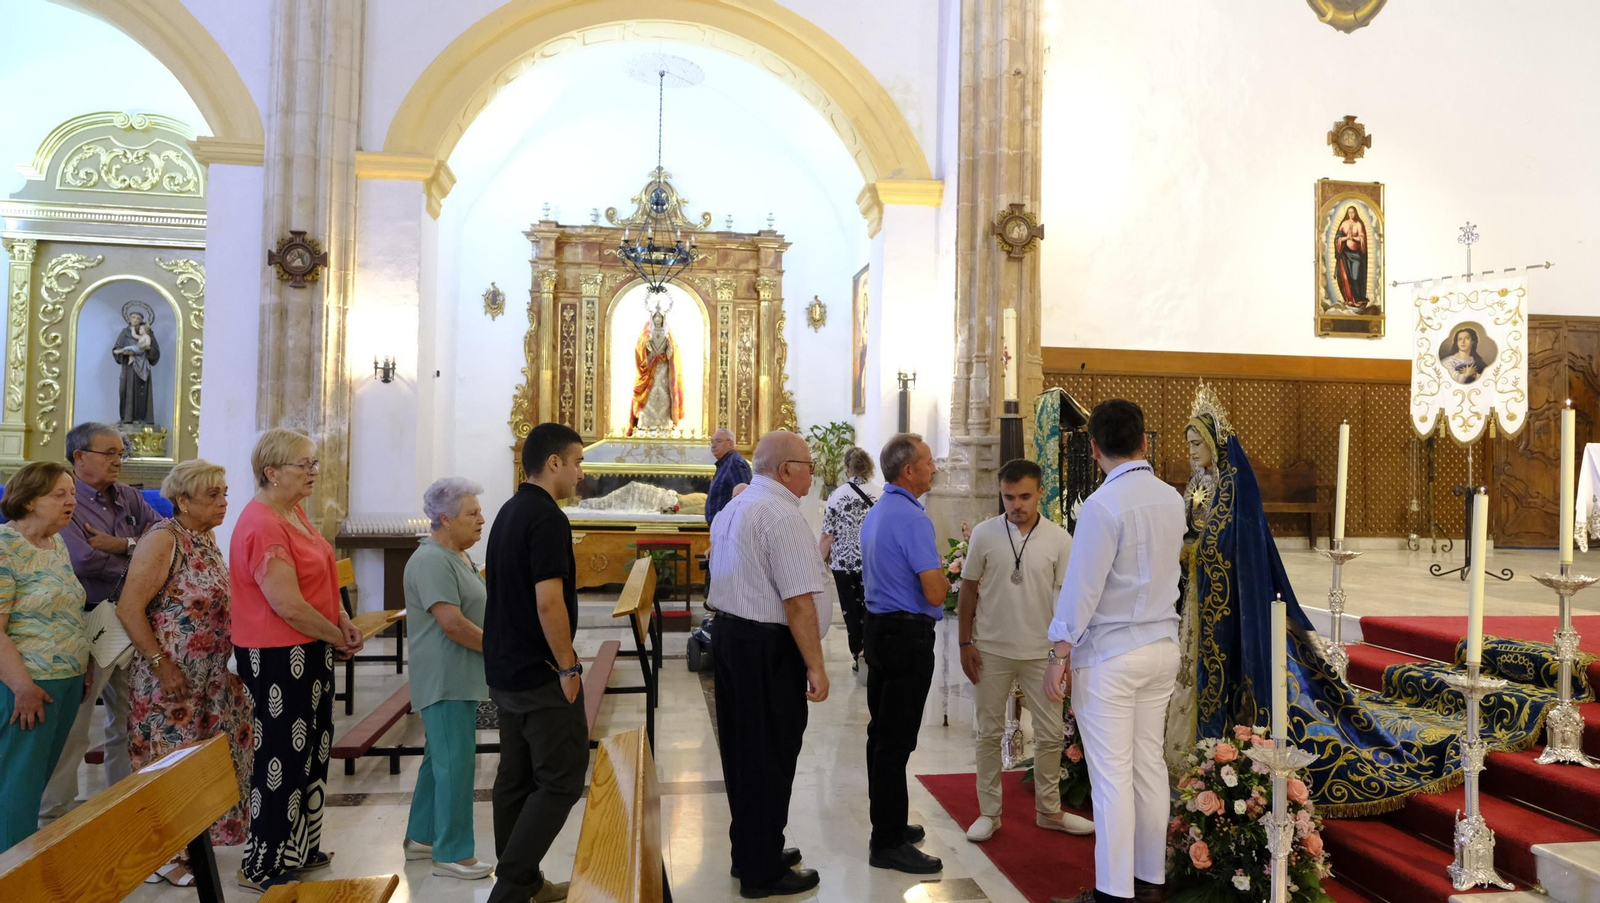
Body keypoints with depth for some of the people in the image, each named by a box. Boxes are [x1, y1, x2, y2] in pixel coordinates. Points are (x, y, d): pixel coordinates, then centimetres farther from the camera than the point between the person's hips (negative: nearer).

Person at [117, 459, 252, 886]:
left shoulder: (206, 537, 8)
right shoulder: (163, 540, -17)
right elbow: (129, 609, -20)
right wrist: (161, 665, -21)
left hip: (214, 677, 8)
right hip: (173, 676, -8)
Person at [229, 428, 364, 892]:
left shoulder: (294, 511, 9)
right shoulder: (263, 525, -22)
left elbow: (320, 578, 17)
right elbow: (289, 605, -25)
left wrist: (344, 621, 3)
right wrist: (338, 637, -12)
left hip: (308, 651, 10)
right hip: (278, 657, -10)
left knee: (312, 750, 19)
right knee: (283, 757, 2)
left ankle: (300, 849, 34)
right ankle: (265, 867, 19)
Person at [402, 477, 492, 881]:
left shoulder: (457, 556, 13)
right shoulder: (432, 561, -18)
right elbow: (452, 622, -24)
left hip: (461, 677, 10)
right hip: (445, 678, -10)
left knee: (441, 757, 18)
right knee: (455, 762, -5)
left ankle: (421, 837, 30)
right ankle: (451, 855, 4)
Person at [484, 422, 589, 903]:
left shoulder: (509, 512, 11)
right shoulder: (547, 518, -19)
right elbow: (548, 602, -25)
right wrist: (568, 667, -16)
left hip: (506, 670, 10)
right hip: (540, 673, -10)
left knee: (516, 778, 14)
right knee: (561, 779, -2)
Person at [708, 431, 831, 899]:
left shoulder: (733, 509, 13)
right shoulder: (782, 514, -18)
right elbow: (798, 601, -22)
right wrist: (815, 667, -18)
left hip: (730, 634, 10)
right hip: (768, 649, -10)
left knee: (742, 749, 18)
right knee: (769, 757, 3)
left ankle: (750, 852, 33)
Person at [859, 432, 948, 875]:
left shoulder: (875, 513, 12)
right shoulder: (913, 518, -19)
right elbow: (935, 593, -21)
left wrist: (934, 573, 21)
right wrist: (945, 576, 0)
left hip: (878, 629, 10)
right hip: (907, 636, -10)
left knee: (882, 733, 15)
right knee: (897, 740, -4)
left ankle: (887, 822, 27)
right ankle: (888, 843, 3)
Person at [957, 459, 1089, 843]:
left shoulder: (1059, 540, -4)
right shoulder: (984, 534, -5)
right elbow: (968, 591, 2)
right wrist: (965, 643, -1)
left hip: (1041, 652, 1)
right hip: (992, 650, 0)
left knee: (1050, 734, 9)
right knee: (989, 733, 9)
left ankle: (1049, 810, 28)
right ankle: (989, 812, 22)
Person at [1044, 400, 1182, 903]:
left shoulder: (1103, 504, -17)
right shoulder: (1172, 499, 4)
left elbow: (1081, 589, -17)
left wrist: (1060, 655, -11)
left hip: (1109, 654, -7)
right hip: (1162, 648, 7)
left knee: (1111, 775, 0)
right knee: (1150, 763, 15)